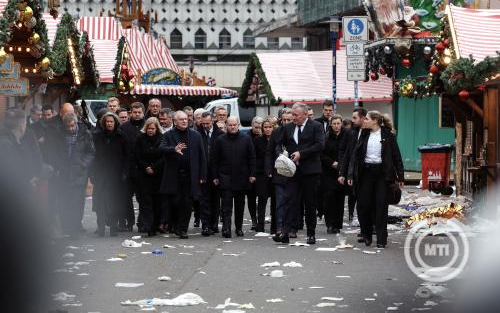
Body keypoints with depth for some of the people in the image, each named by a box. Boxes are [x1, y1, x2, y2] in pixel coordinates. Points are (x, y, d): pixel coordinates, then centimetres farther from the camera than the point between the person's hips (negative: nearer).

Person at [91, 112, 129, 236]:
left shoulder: (121, 137, 4)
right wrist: (92, 173, -2)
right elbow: (93, 155, 5)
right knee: (100, 200, -7)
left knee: (115, 201, 0)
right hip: (101, 173, 1)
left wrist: (124, 173, -4)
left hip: (116, 174, 0)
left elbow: (126, 156, 4)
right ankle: (101, 226, -7)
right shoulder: (97, 136, 7)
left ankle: (113, 226, 8)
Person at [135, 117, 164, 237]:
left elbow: (164, 157, -3)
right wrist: (146, 168, -8)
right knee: (146, 200, -6)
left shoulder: (161, 139, 0)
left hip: (158, 174, 0)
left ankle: (157, 224, 9)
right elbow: (137, 157, 4)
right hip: (144, 174, 1)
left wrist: (154, 168, -10)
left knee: (158, 199, 0)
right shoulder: (141, 139, 4)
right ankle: (149, 228, -9)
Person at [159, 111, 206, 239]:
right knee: (174, 202, -1)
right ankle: (175, 224, 22)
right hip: (174, 176, -1)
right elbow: (162, 148, -12)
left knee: (187, 204, 0)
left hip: (190, 176, 1)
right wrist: (174, 149, -32)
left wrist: (202, 175, 4)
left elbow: (202, 157, 9)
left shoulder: (196, 136, 10)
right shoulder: (168, 135, 5)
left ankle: (182, 229, 8)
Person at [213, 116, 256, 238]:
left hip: (241, 177, 1)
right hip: (225, 177, -1)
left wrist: (252, 174, -2)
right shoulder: (220, 140, 4)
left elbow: (252, 158, 5)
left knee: (240, 205, 10)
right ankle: (226, 228, -14)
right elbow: (215, 160, 5)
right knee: (226, 204, -9)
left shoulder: (246, 139, 5)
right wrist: (215, 176, 1)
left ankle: (239, 228, 20)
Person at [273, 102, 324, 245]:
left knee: (310, 203, 5)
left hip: (310, 170, -3)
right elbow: (283, 144, 25)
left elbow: (320, 145, -13)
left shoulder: (316, 126, -3)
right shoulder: (288, 128, 12)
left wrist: (301, 154, -16)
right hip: (293, 170, 4)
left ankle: (311, 234, 14)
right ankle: (285, 233, -11)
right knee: (290, 200, -6)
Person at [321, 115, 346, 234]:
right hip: (328, 173, -1)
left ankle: (337, 225, 8)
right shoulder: (326, 137, -1)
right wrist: (332, 163, -11)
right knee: (329, 197, -7)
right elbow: (322, 155, 1)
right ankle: (330, 224, -1)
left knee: (340, 199, 2)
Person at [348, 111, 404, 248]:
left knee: (381, 205, -3)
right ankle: (367, 235, 19)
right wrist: (351, 175, -1)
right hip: (366, 172, 3)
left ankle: (381, 239, 2)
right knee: (364, 205, 1)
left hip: (382, 173, -3)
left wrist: (400, 176, -4)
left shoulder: (387, 135, -1)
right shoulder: (364, 135, 8)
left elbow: (396, 156, 0)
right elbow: (355, 154, 7)